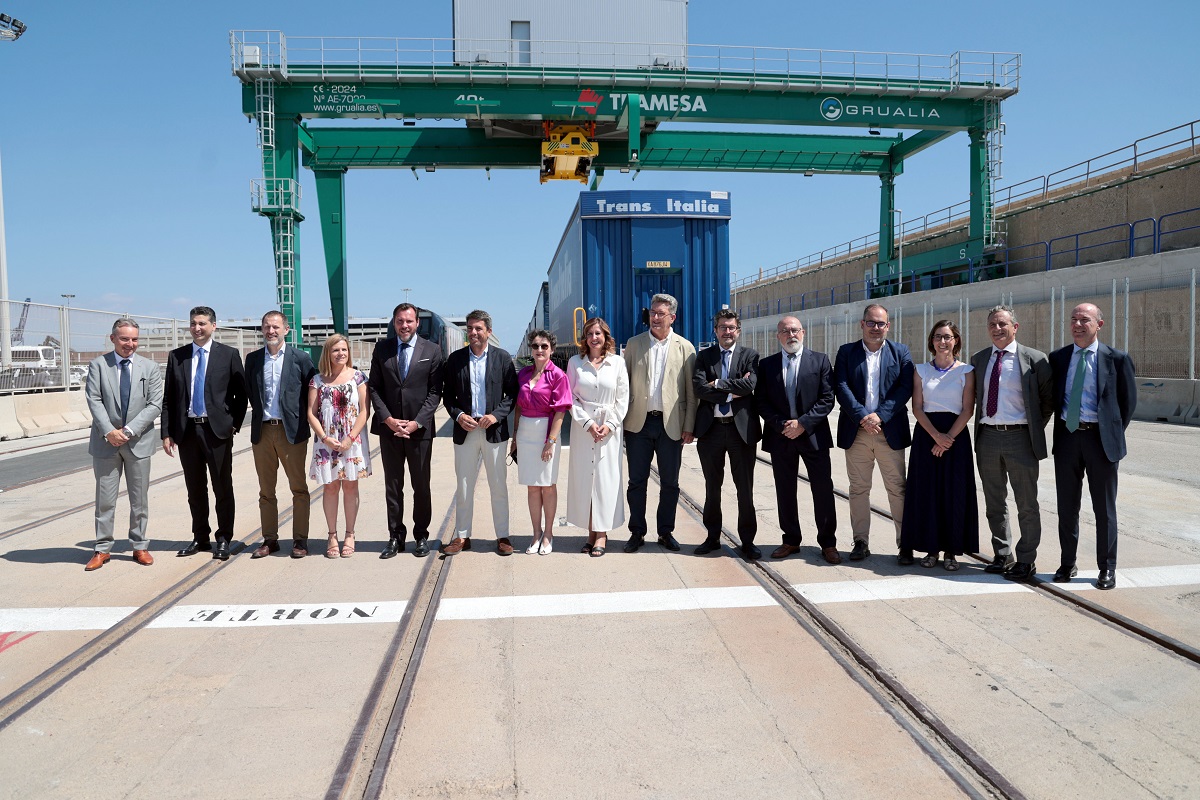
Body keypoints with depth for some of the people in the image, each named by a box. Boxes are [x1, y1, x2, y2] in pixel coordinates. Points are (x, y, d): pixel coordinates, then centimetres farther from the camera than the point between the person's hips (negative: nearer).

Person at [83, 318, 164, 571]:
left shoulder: (149, 367, 3)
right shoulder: (98, 365, 2)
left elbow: (155, 405, -3)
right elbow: (94, 401, -6)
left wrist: (129, 430, -13)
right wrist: (109, 431, -17)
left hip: (139, 442, 1)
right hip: (106, 442, -1)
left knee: (139, 498, 8)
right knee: (105, 499, 4)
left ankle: (139, 546, 18)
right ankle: (102, 549, 15)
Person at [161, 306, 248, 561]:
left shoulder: (229, 355, 0)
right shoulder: (176, 356, 9)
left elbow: (241, 393, 2)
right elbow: (168, 398, 8)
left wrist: (234, 424, -5)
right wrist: (166, 433, 2)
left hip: (217, 430, -3)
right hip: (186, 430, 3)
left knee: (223, 488, 3)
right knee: (195, 489, 12)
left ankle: (224, 539, 14)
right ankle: (200, 538, 23)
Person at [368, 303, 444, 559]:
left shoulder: (432, 350, 0)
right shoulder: (382, 349, 7)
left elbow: (435, 391, -2)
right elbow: (374, 387, 5)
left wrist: (417, 422, -11)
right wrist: (387, 419, -7)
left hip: (420, 428, -2)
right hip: (388, 427, 2)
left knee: (421, 486, 6)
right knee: (392, 486, 8)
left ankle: (421, 536, 18)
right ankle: (395, 537, 17)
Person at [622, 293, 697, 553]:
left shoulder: (685, 347, 3)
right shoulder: (634, 344, 6)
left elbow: (691, 391, 2)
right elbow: (624, 383, 6)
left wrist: (689, 427, -3)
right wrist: (621, 419, 0)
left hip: (671, 424, -1)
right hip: (639, 423, 1)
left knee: (670, 483, 7)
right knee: (637, 481, 6)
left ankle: (666, 532, 21)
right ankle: (637, 532, 17)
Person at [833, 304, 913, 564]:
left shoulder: (900, 352, 7)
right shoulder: (846, 352, 8)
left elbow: (906, 388, -3)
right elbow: (841, 387, -3)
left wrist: (880, 416, -14)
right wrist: (862, 417, -14)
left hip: (890, 431, -1)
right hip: (856, 432, 1)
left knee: (897, 489, 1)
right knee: (858, 489, 6)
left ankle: (905, 544, 8)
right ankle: (861, 542, 15)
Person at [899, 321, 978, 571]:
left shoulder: (966, 371, 3)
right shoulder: (921, 370, 7)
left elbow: (968, 410, -3)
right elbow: (917, 407, 1)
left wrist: (948, 438, -13)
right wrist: (936, 435, -12)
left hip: (956, 434, -1)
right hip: (926, 433, 1)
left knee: (954, 493, -1)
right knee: (926, 491, 1)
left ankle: (951, 551, 9)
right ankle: (931, 549, 11)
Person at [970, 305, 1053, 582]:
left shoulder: (1034, 359, -3)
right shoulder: (978, 359, 9)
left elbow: (1048, 398, 4)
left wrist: (1035, 429, 1)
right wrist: (980, 427, 9)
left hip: (1020, 437, -4)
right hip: (987, 437, 4)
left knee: (1027, 504, 2)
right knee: (994, 503, 12)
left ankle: (1026, 561, 12)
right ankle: (1002, 556, 23)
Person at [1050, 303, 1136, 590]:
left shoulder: (1116, 359, -2)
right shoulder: (1057, 358, 7)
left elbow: (1128, 400, 4)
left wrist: (1114, 434, 1)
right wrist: (1059, 429, 7)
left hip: (1100, 438, -3)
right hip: (1067, 436, 3)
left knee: (1104, 509, 6)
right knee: (1067, 507, 10)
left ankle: (1107, 569, 18)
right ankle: (1067, 564, 22)